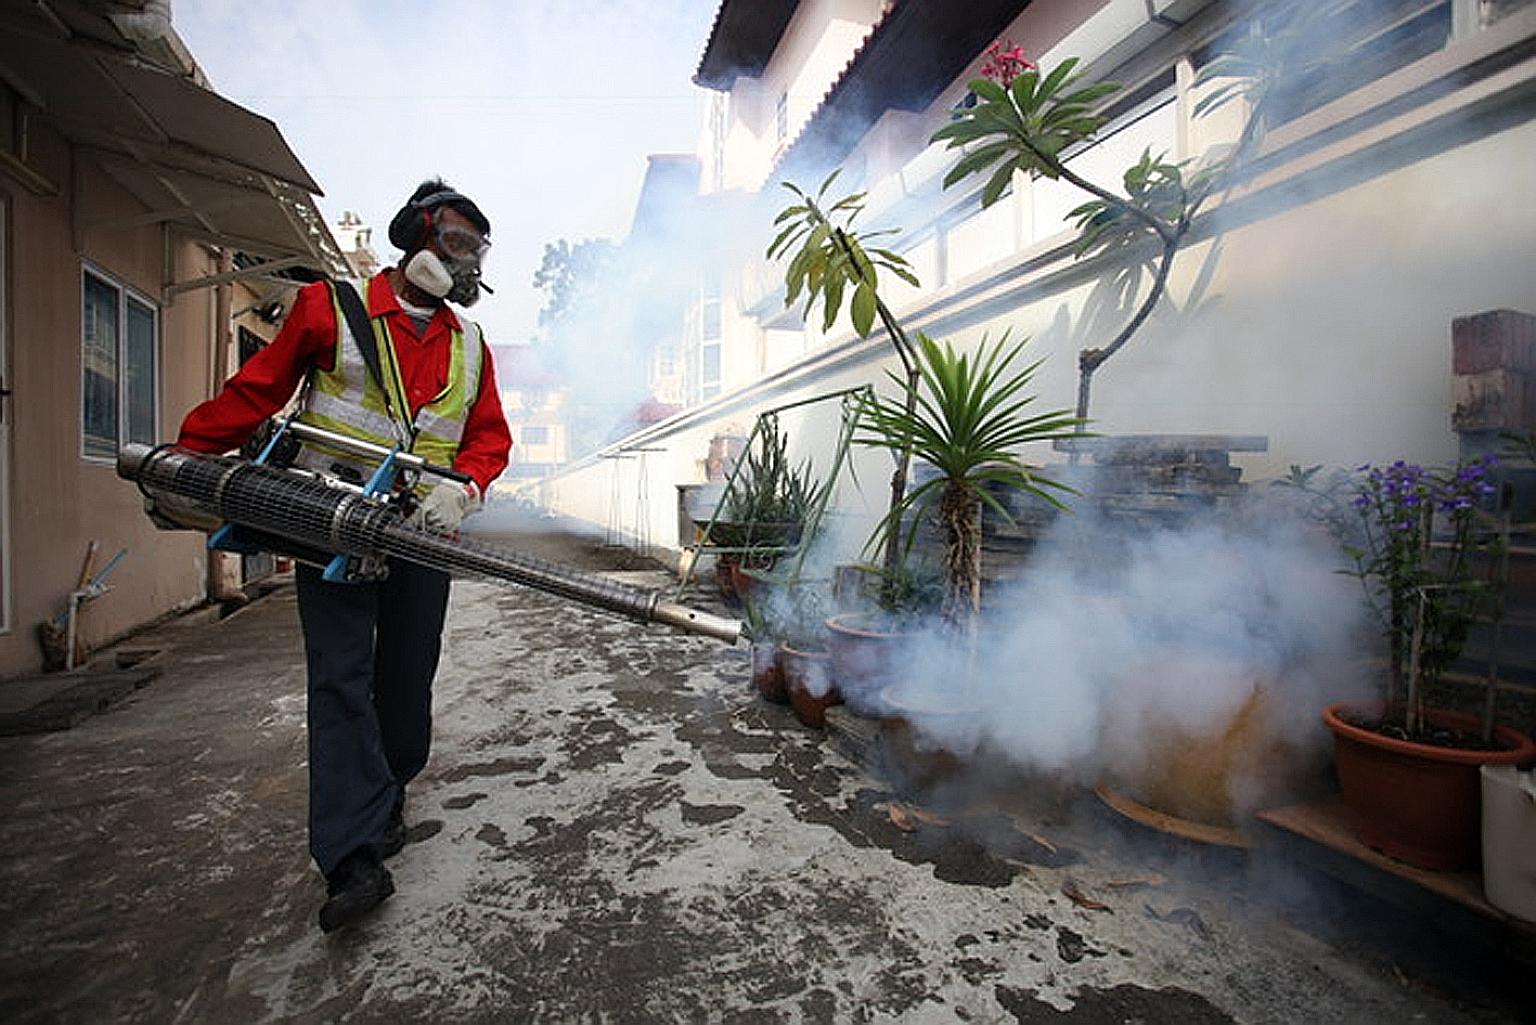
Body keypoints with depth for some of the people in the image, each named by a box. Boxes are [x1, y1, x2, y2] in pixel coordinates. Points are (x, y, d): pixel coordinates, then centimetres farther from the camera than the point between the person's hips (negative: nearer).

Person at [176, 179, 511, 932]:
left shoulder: (469, 344, 11)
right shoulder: (329, 307, 1)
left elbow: (490, 438, 7)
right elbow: (255, 392, 7)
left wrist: (462, 488, -12)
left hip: (420, 535, 3)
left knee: (406, 680, 9)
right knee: (341, 680, -5)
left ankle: (385, 804, 31)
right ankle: (354, 858, -2)